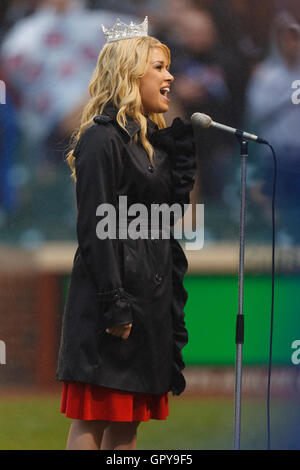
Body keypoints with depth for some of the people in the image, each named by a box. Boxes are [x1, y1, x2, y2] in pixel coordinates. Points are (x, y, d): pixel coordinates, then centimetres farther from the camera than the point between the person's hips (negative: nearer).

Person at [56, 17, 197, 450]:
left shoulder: (152, 139, 18)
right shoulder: (101, 138, -10)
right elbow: (96, 228, -16)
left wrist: (183, 141, 6)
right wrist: (113, 306, -21)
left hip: (150, 297, 9)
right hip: (115, 293, -9)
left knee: (127, 423, 8)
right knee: (93, 421, -8)